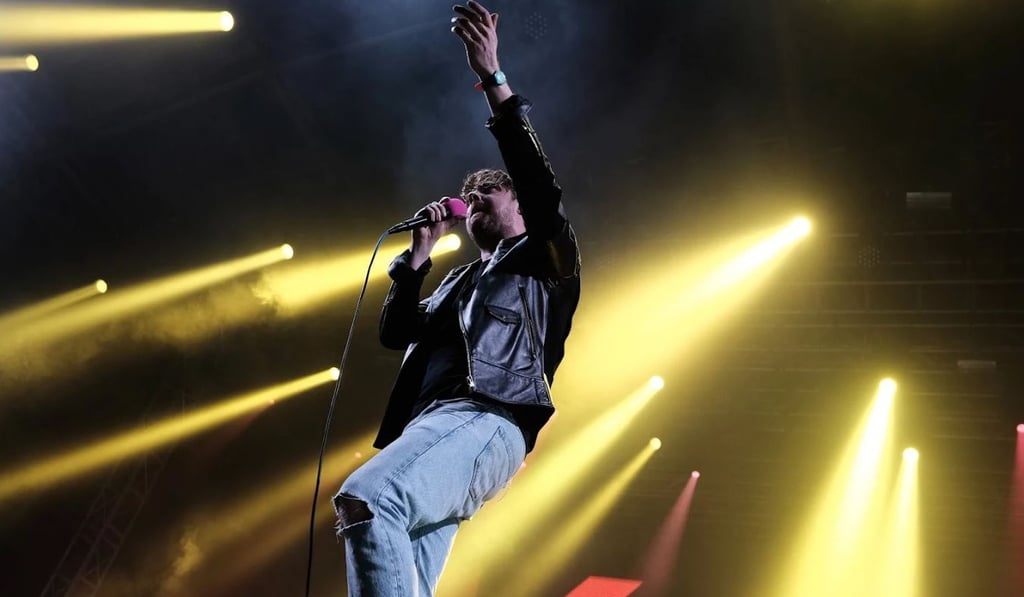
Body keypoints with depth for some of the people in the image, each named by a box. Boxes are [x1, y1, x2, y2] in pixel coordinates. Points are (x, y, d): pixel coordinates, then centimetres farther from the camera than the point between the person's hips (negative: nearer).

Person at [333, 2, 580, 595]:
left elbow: (542, 187, -3)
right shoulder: (461, 279, 37)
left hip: (484, 421, -7)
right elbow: (396, 332, 29)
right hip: (430, 422, 8)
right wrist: (419, 252, 22)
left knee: (364, 500, -34)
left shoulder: (545, 260, 16)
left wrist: (494, 79, -10)